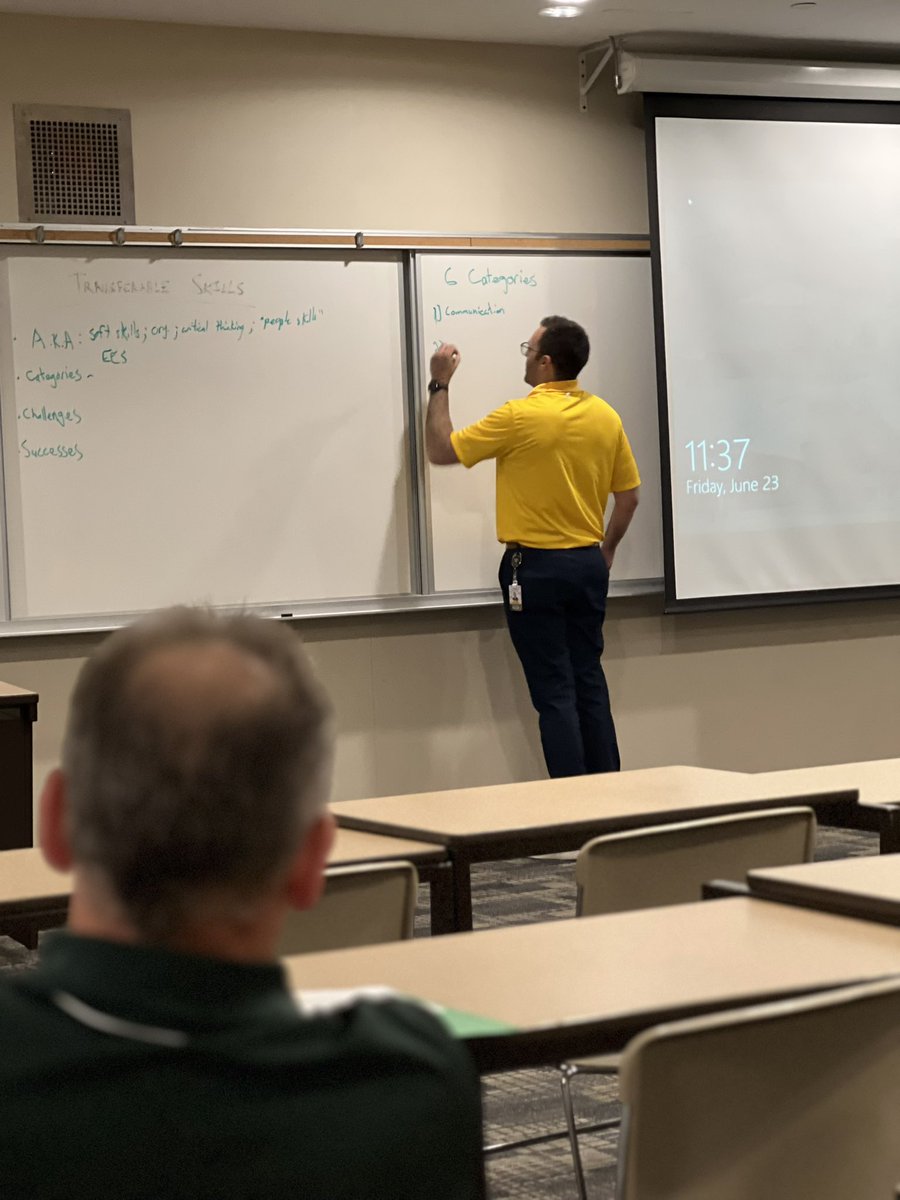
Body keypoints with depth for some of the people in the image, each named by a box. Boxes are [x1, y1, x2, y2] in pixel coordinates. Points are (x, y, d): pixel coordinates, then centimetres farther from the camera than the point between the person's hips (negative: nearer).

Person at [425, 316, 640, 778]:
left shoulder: (520, 417, -15)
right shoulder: (605, 416, 3)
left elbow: (440, 450, -7)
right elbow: (629, 494, 10)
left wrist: (440, 385, 4)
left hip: (535, 567, -6)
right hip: (589, 565, 6)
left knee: (554, 692, -2)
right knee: (589, 682, 13)